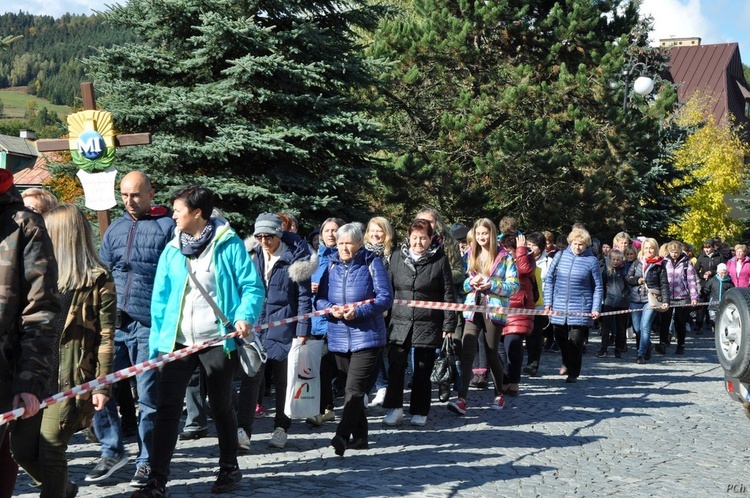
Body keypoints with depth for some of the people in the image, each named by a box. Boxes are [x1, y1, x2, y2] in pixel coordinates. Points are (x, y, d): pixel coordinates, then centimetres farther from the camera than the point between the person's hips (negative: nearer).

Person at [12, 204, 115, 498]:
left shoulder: (98, 280, -5)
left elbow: (106, 338, -8)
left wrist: (102, 386, -12)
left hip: (71, 379, -6)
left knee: (50, 451, -3)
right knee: (22, 449, 7)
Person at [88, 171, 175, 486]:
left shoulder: (167, 227, 1)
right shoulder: (115, 229, 16)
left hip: (149, 326, -5)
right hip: (113, 323, 5)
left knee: (148, 396, 1)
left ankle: (147, 461, 13)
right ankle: (112, 451, 19)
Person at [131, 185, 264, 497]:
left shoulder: (229, 245, -5)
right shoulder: (172, 251, 6)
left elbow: (252, 287, -5)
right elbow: (160, 299, 9)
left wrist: (245, 316, -22)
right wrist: (157, 341, 5)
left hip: (217, 340, -3)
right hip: (178, 341, 3)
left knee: (221, 405, 12)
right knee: (167, 407, -3)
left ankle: (229, 467, 31)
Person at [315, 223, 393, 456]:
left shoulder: (372, 263, -3)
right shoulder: (331, 265, 10)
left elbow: (386, 297, -9)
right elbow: (320, 298, 11)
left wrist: (358, 311, -20)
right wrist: (331, 309, -12)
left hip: (367, 335, -5)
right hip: (339, 337, 5)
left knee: (354, 388, -15)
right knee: (353, 388, 14)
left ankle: (341, 436, -21)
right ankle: (359, 436, 23)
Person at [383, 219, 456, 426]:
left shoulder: (439, 260, -1)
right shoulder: (397, 257, 6)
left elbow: (448, 294, 1)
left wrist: (448, 324, -2)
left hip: (428, 325, -2)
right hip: (400, 322, 2)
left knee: (423, 370, 6)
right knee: (395, 366, -5)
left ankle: (419, 412, 17)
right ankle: (394, 408, 6)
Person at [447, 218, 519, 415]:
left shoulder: (505, 257, 0)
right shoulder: (470, 255, 12)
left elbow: (514, 285, -4)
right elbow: (462, 283, 14)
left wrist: (492, 284, -17)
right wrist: (471, 282, -8)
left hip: (494, 310, -3)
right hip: (473, 308, 3)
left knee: (491, 354, 6)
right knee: (466, 353, -11)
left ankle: (499, 395, 27)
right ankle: (461, 399, -18)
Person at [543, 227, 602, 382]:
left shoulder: (591, 260, -3)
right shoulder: (560, 256, 3)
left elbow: (598, 287, 1)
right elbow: (549, 279, 7)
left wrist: (596, 308, -6)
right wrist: (548, 302, 2)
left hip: (580, 309, -3)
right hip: (559, 307, 3)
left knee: (575, 341, -1)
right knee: (560, 339, 11)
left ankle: (573, 373, 13)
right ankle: (567, 363, 37)